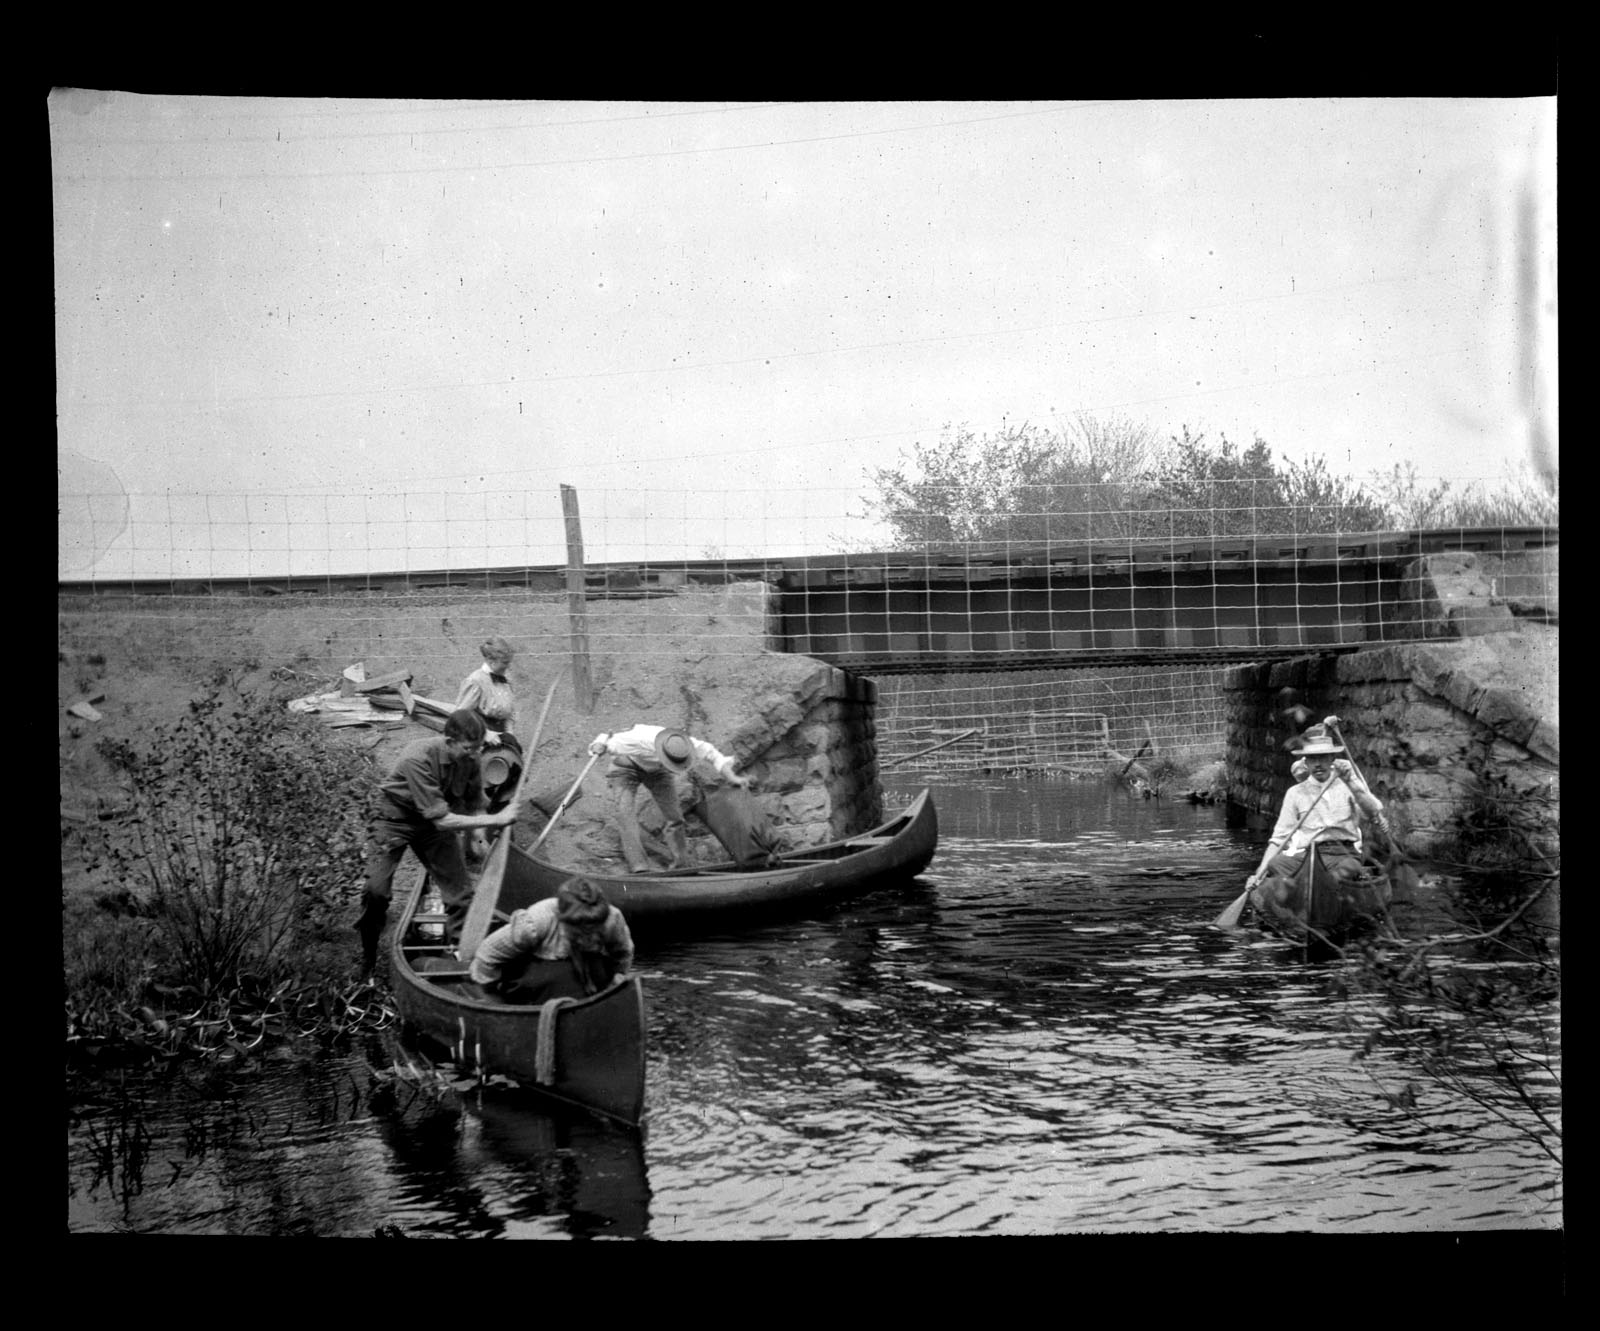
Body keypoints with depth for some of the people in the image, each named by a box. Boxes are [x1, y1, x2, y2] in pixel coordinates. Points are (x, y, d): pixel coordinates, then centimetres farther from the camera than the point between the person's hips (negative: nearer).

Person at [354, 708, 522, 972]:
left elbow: (475, 807, -4)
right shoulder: (419, 759, -35)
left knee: (460, 892, -3)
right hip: (395, 817, -5)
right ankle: (368, 955, 11)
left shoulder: (469, 760, -18)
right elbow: (442, 820, -34)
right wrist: (496, 819, -34)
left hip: (435, 820, 5)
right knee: (377, 889, -13)